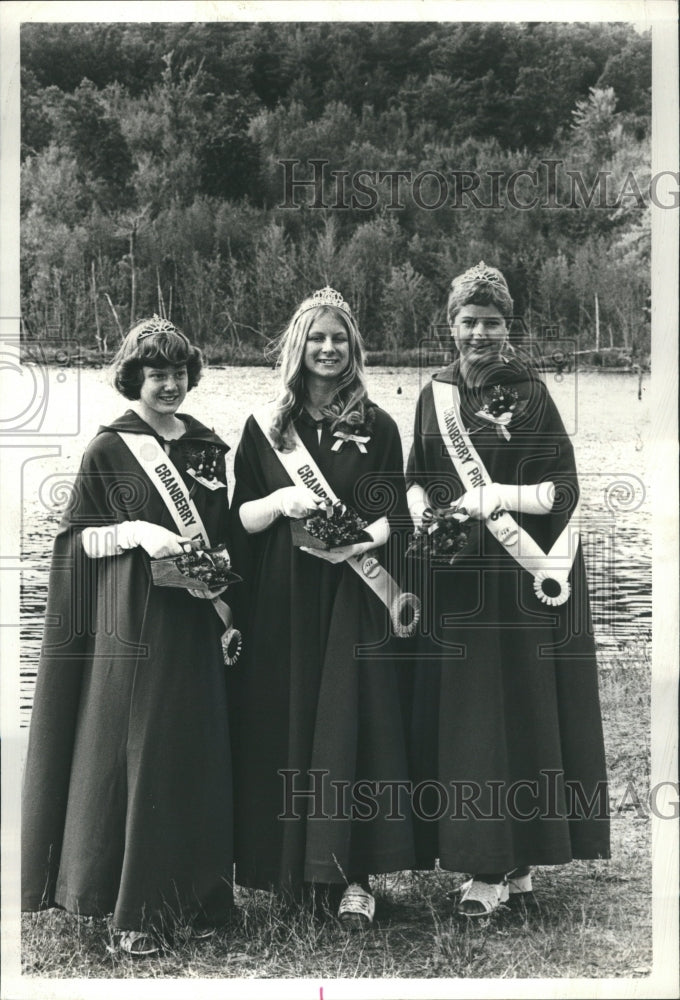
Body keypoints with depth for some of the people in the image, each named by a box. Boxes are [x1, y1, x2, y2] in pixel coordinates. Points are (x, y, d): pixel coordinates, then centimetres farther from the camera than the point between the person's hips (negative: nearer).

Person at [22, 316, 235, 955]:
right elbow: (75, 535, -1)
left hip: (196, 621, 5)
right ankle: (130, 911, 6)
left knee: (197, 752, 6)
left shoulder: (207, 447, 12)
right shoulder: (109, 449, -1)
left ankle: (194, 895, 17)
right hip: (132, 622, -4)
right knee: (132, 752, -3)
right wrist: (135, 532, -16)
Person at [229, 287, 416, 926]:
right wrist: (280, 501, -13)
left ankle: (350, 874, -2)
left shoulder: (376, 427, 6)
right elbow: (240, 518, 7)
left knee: (351, 724, -7)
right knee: (283, 723, 1)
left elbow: (395, 514, 3)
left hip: (352, 596, -1)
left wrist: (362, 537, -18)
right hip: (281, 602, 1)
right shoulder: (265, 427, 8)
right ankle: (291, 866, 12)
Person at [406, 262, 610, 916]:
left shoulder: (530, 394, -2)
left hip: (518, 577, -4)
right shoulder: (435, 396, 11)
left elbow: (561, 487, -5)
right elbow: (416, 476, 17)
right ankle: (508, 866, 12)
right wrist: (420, 508, -3)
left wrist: (495, 499, -16)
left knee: (516, 708, -3)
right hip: (452, 580, 4)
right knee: (456, 711, 2)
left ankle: (495, 868, 4)